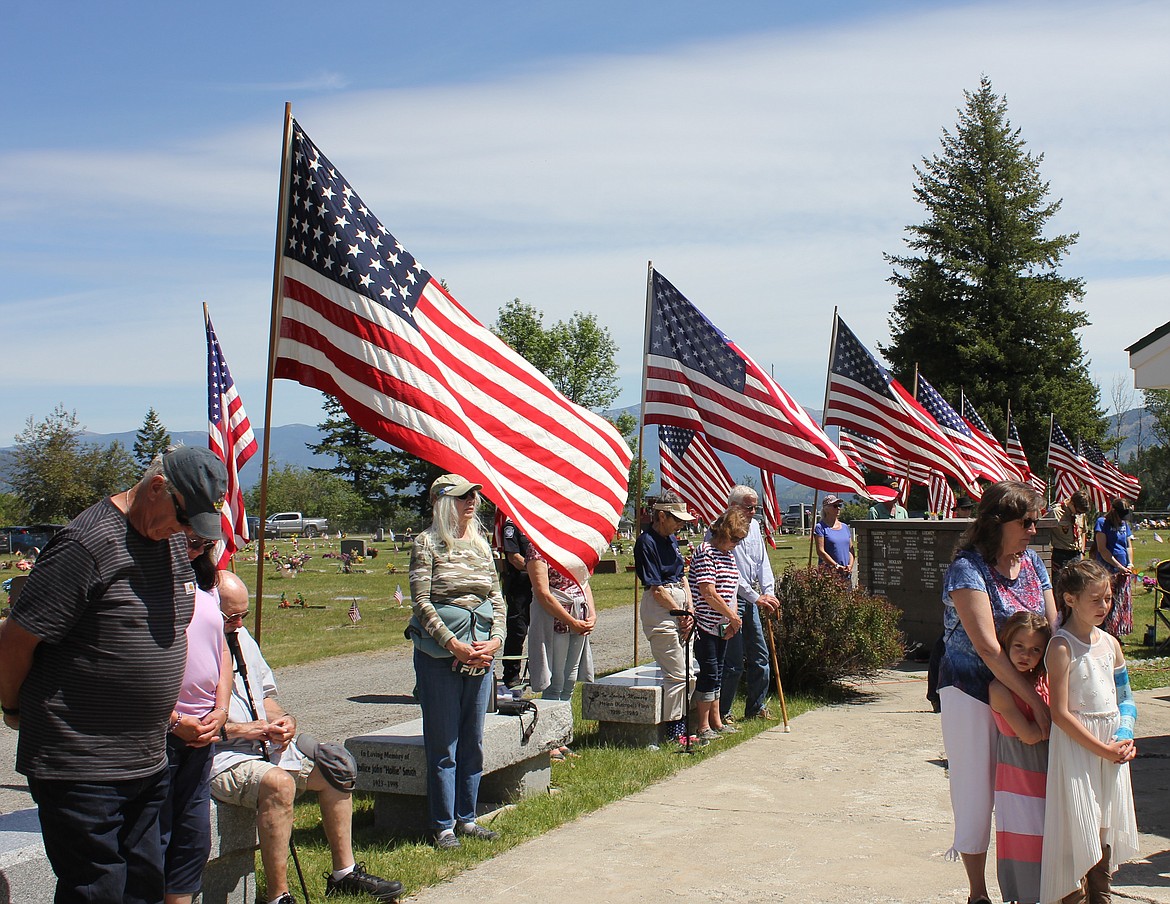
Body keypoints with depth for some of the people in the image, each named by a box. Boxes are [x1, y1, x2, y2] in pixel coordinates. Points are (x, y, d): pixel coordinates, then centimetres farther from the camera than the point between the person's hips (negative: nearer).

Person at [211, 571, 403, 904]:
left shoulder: (240, 636, 15)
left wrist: (282, 719, 2)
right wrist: (238, 729, -21)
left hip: (262, 744, 10)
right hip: (217, 758, -10)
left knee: (335, 769, 7)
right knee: (278, 782, -35)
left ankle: (344, 873, 17)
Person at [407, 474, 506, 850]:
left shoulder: (481, 543, 13)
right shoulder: (428, 543, -4)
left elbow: (497, 597, 13)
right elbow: (421, 601, -9)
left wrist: (496, 639, -3)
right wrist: (453, 644, -16)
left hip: (481, 650, 6)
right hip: (439, 651, -5)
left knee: (473, 740, 11)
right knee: (443, 743, 1)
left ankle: (466, 818, 22)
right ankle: (443, 825, 10)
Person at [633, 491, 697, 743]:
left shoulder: (671, 539, 15)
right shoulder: (646, 542, -13)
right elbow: (656, 588, -15)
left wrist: (690, 608, 3)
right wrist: (681, 613, -8)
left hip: (679, 608, 9)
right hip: (659, 610, -9)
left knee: (683, 672, 12)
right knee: (676, 675, -7)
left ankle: (681, 729, 20)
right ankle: (674, 733, 3)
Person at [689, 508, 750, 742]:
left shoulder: (728, 555, 14)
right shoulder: (705, 553, -15)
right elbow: (708, 593, -21)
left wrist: (733, 619, 7)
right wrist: (732, 616, -12)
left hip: (721, 626, 9)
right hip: (704, 624, -9)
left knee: (717, 672, 14)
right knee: (709, 672, -5)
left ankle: (716, 722, 23)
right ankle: (703, 727, 3)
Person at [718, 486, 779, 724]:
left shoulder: (754, 526, 11)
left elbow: (762, 561, 14)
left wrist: (768, 593, 0)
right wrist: (756, 598, -18)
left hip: (750, 599, 8)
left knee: (760, 656, 13)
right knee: (733, 661, -6)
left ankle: (756, 708, 26)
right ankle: (721, 713, 5)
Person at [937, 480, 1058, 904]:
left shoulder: (1032, 563, 4)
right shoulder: (968, 569, -18)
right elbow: (987, 648, -24)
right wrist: (1036, 702, -28)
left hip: (1021, 689, 6)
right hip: (972, 693, -6)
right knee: (977, 794, 3)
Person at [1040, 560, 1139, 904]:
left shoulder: (1110, 643, 7)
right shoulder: (1062, 647, -14)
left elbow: (1125, 698, 14)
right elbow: (1060, 713, -17)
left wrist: (1125, 738, -3)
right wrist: (1103, 749, -16)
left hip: (1112, 747, 7)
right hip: (1076, 745, -7)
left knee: (1105, 831, 14)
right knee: (1077, 830, -4)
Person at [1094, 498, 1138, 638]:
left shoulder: (1125, 524, 14)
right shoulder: (1102, 523, -7)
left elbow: (1129, 546, 19)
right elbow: (1102, 549, -12)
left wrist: (1130, 564, 1)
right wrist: (1119, 566, -14)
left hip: (1123, 571, 7)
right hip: (1107, 571, -7)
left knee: (1123, 603, 7)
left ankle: (1117, 634, 15)